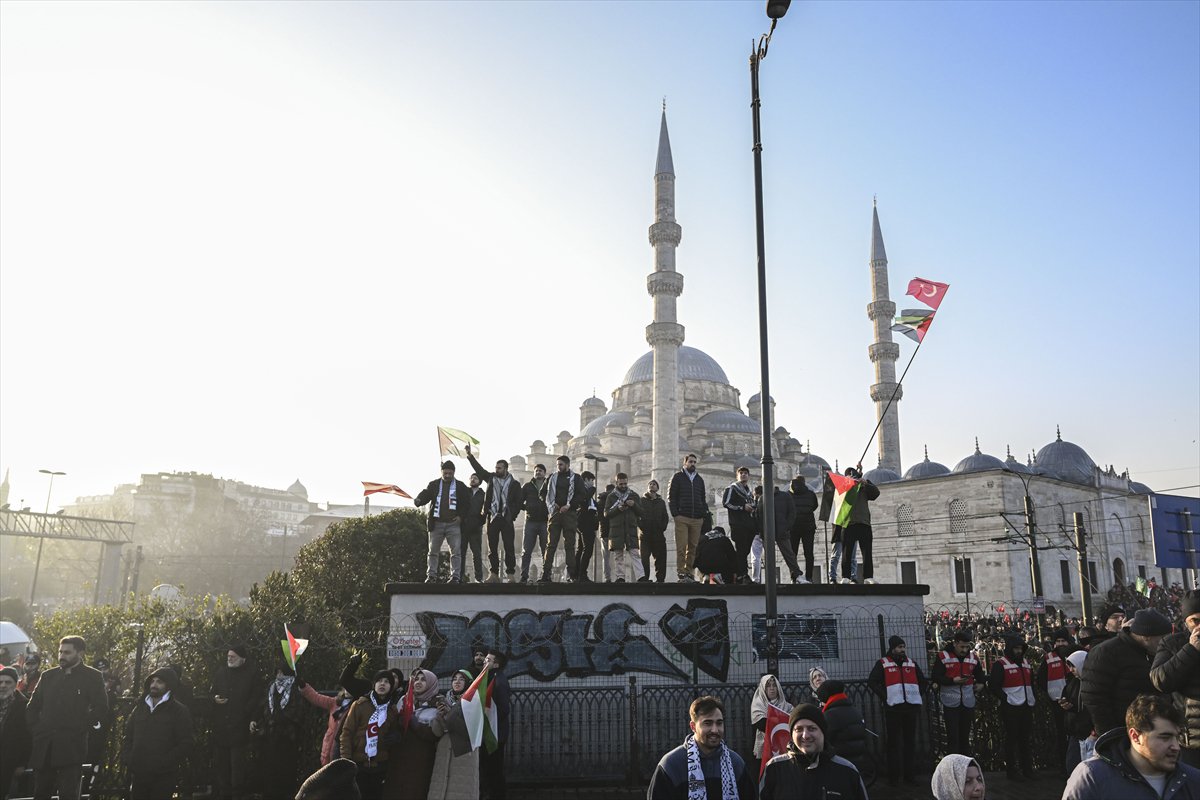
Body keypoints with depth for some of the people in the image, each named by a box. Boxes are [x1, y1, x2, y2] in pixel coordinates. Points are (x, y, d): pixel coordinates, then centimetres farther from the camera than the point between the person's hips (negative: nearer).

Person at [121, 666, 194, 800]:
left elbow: (184, 744, -7)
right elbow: (127, 737, 17)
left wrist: (163, 763, -16)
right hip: (138, 775, 5)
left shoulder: (179, 711, -2)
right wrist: (127, 759, 0)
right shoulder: (140, 708, 15)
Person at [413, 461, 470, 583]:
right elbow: (425, 494, -1)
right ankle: (431, 575, 9)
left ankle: (455, 576, 0)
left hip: (454, 524, -1)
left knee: (456, 552, -4)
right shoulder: (434, 485, 10)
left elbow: (467, 503, 5)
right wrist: (418, 500, -24)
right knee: (433, 551, 3)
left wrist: (461, 516, -7)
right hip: (437, 523, 1)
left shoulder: (461, 486, 6)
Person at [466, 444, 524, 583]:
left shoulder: (514, 484, 5)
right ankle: (494, 575, 7)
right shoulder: (491, 478, 12)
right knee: (492, 547, 3)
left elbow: (518, 502, 4)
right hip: (492, 518, 3)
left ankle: (511, 575, -2)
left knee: (509, 547, -4)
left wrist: (512, 516, -5)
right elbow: (478, 468, 9)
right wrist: (470, 456, -1)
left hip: (507, 519, -2)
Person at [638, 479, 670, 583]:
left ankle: (660, 578, 5)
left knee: (660, 558, 0)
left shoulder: (661, 502, 18)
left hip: (658, 535, 3)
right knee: (644, 558, -7)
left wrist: (662, 528, 0)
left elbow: (666, 517, 14)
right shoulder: (641, 500, 8)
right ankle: (644, 578, -5)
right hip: (645, 535, -3)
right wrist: (642, 527, -9)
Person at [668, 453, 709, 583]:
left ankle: (688, 572, 8)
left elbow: (703, 498, 23)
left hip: (697, 519, 4)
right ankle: (681, 572, -5)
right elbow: (671, 496, 1)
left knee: (693, 548, 3)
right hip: (682, 518, -4)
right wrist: (675, 514, -9)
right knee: (681, 547, -7)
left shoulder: (699, 479, 20)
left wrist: (704, 513, 8)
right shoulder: (677, 477, 6)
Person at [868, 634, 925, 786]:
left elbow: (922, 681, 24)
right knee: (894, 742, -1)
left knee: (910, 741, 8)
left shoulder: (912, 663, 14)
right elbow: (872, 682, -4)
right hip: (893, 708, -4)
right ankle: (893, 775, 4)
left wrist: (919, 695, 11)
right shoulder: (883, 664, 0)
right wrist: (885, 697, -9)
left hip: (911, 707, 4)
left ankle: (909, 773, 17)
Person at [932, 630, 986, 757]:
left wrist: (981, 683, 3)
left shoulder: (973, 657, 7)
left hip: (968, 702, 4)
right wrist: (953, 680, -20)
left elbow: (980, 675, 23)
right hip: (951, 702, -4)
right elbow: (935, 677, -8)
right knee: (953, 737, -3)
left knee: (965, 736, 13)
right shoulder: (943, 656, -7)